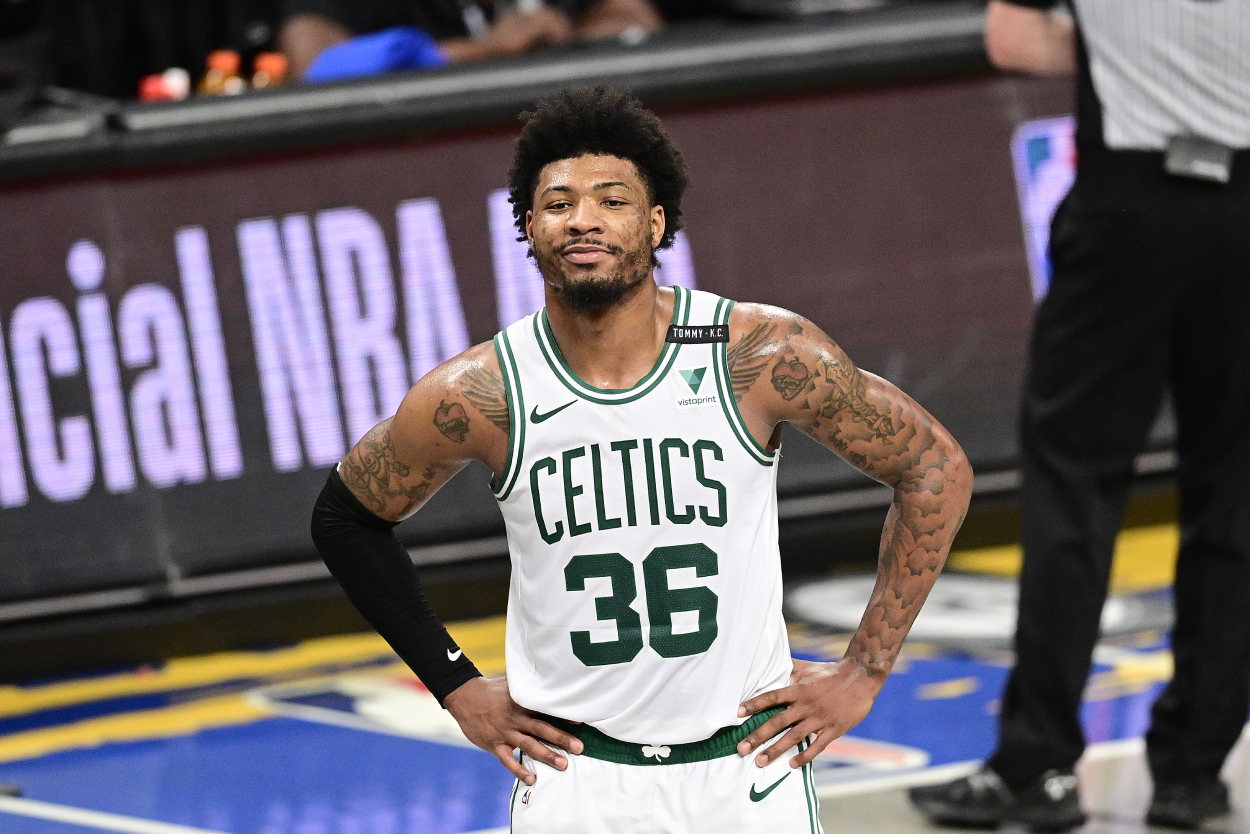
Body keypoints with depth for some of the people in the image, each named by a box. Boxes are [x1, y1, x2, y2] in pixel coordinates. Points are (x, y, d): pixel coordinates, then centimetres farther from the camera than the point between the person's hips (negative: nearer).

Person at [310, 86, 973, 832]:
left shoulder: (764, 357, -12)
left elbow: (937, 469, -1)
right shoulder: (478, 396, -11)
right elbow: (346, 518, 8)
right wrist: (457, 686, 5)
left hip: (748, 769, 0)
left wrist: (864, 673, -2)